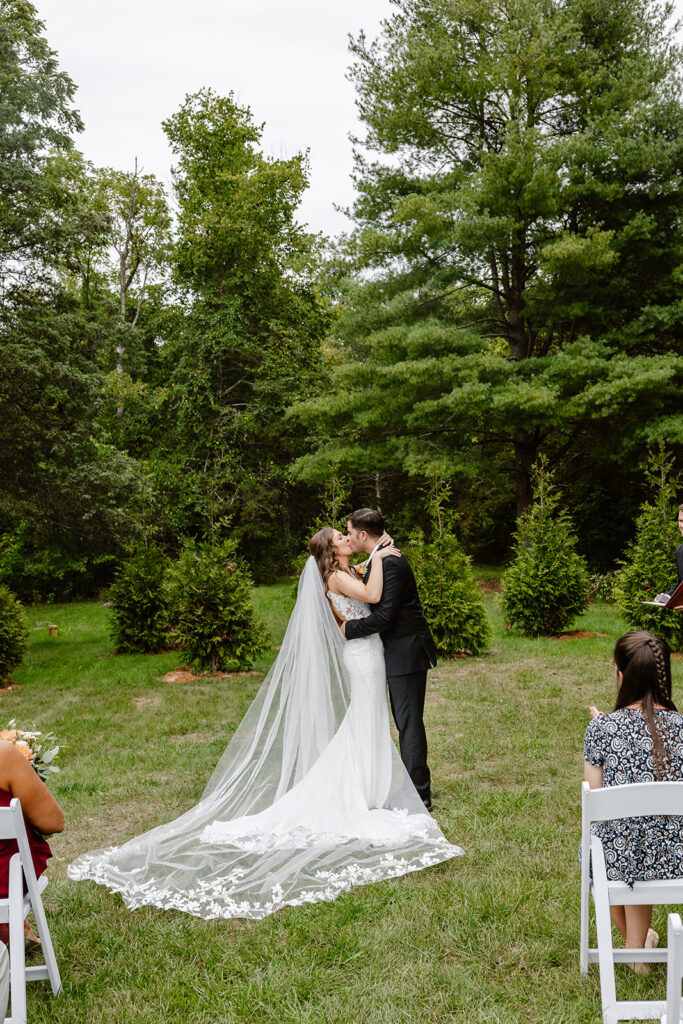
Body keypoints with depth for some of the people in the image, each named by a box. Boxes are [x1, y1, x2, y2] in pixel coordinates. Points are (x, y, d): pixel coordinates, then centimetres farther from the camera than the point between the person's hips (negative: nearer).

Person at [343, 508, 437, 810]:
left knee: (409, 722, -6)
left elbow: (384, 616, -24)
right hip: (398, 652, 10)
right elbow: (375, 605, 19)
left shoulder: (391, 564, -20)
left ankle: (419, 796, 0)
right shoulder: (379, 560, 12)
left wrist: (348, 630, -16)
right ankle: (416, 786, 24)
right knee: (406, 721, 15)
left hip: (406, 652, -10)